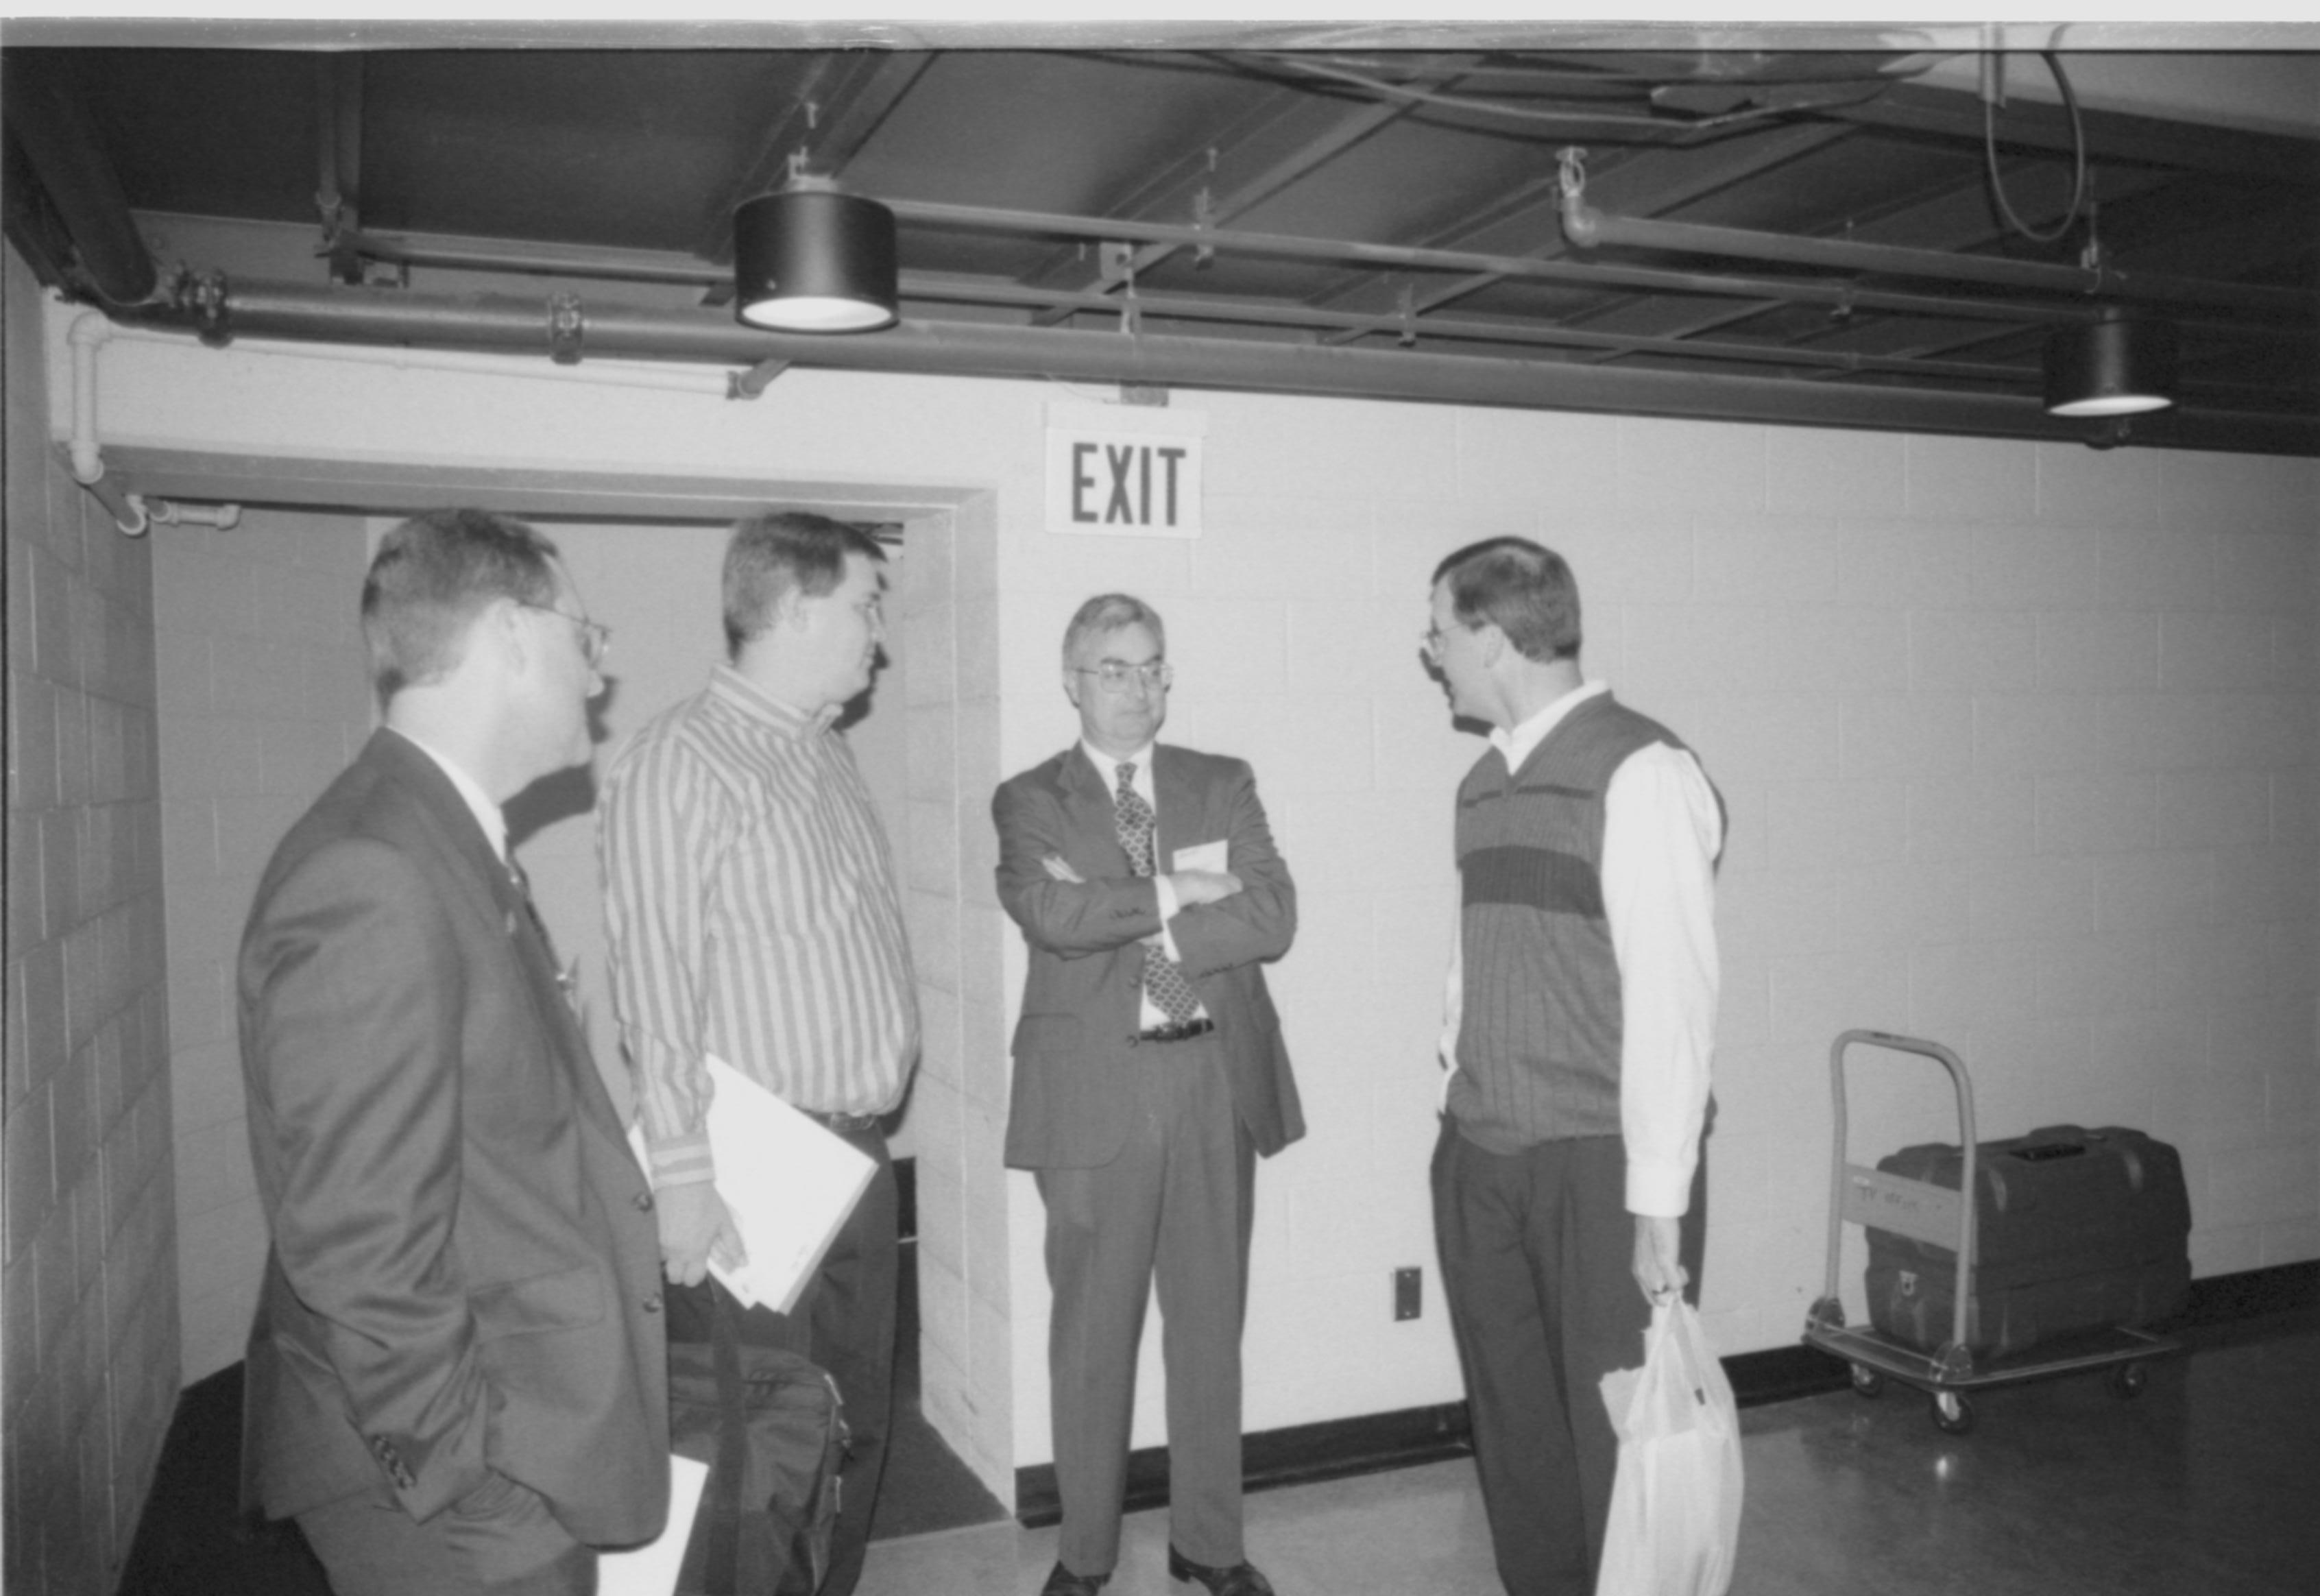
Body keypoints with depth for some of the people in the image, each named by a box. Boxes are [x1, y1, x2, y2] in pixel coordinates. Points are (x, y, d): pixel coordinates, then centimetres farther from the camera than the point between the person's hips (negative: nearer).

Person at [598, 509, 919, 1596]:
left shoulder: (827, 752, 12)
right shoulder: (681, 760, -13)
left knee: (856, 1426, 17)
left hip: (858, 1156, 8)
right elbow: (654, 985, -17)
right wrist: (683, 1176, -20)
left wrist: (878, 1095, 12)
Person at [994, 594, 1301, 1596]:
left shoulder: (1224, 786, 9)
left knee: (1210, 1320, 12)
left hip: (1218, 1081, 2)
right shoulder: (1029, 801, 2)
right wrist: (1178, 890, -12)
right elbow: (1054, 916, -17)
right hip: (1095, 1090, -2)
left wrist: (1125, 920, -11)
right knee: (1093, 1329, 8)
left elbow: (1273, 919, -5)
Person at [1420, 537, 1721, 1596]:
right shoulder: (1485, 782, 10)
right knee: (1514, 1425, 15)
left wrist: (1658, 1204, -15)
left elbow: (1670, 995, -15)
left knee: (1617, 1431, 5)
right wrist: (1460, 1091, 3)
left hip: (1601, 1166, -6)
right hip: (1479, 1155, 7)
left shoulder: (1640, 773, -11)